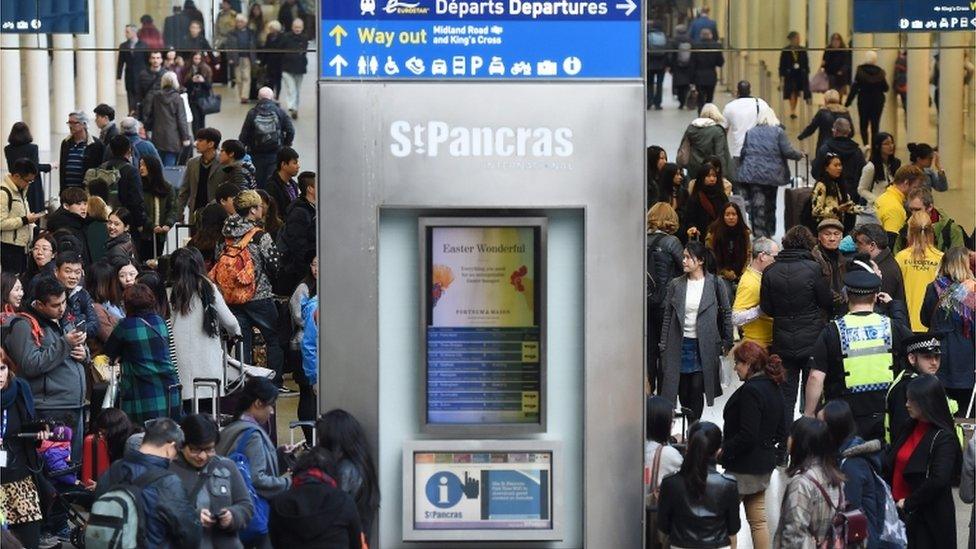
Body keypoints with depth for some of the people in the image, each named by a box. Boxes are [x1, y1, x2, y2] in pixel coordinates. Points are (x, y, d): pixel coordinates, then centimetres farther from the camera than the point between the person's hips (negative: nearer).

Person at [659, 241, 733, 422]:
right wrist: (663, 346, 5)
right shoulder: (675, 285, 5)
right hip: (679, 345, 2)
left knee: (696, 390, -6)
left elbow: (726, 314, 6)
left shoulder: (715, 284, -1)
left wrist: (727, 342, 3)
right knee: (683, 392, 4)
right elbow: (667, 317, 8)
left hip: (703, 346, -2)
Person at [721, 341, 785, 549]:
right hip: (764, 465, 10)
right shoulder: (773, 388, 9)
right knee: (758, 520, 15)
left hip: (744, 467, -10)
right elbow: (781, 431, 16)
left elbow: (747, 436, -24)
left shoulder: (750, 391, -20)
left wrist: (723, 451, -15)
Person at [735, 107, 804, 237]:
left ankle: (759, 234, -16)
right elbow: (788, 152, -7)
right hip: (771, 175, 0)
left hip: (752, 174, 0)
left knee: (757, 204, -5)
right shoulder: (778, 132, -1)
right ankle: (769, 233, 27)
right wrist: (800, 155, 13)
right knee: (770, 205, 16)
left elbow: (742, 153, 8)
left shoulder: (750, 133, 6)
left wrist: (742, 168, 23)